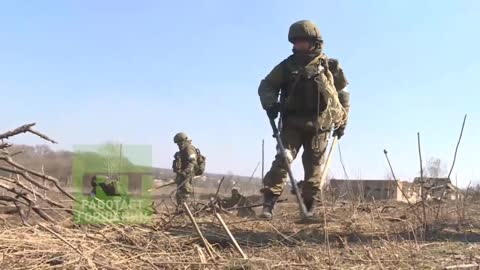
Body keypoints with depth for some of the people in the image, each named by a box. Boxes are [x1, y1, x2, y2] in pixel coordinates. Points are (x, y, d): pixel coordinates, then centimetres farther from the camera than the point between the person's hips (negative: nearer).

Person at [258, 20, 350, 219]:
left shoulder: (330, 67, 2)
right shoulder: (287, 66, 2)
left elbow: (343, 94, 13)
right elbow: (266, 86, 8)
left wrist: (342, 121, 12)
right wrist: (270, 103, -12)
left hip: (319, 127, 0)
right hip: (292, 124, 0)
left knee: (314, 168, 4)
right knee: (282, 160, -12)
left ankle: (309, 208, 15)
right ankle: (268, 204, -13)